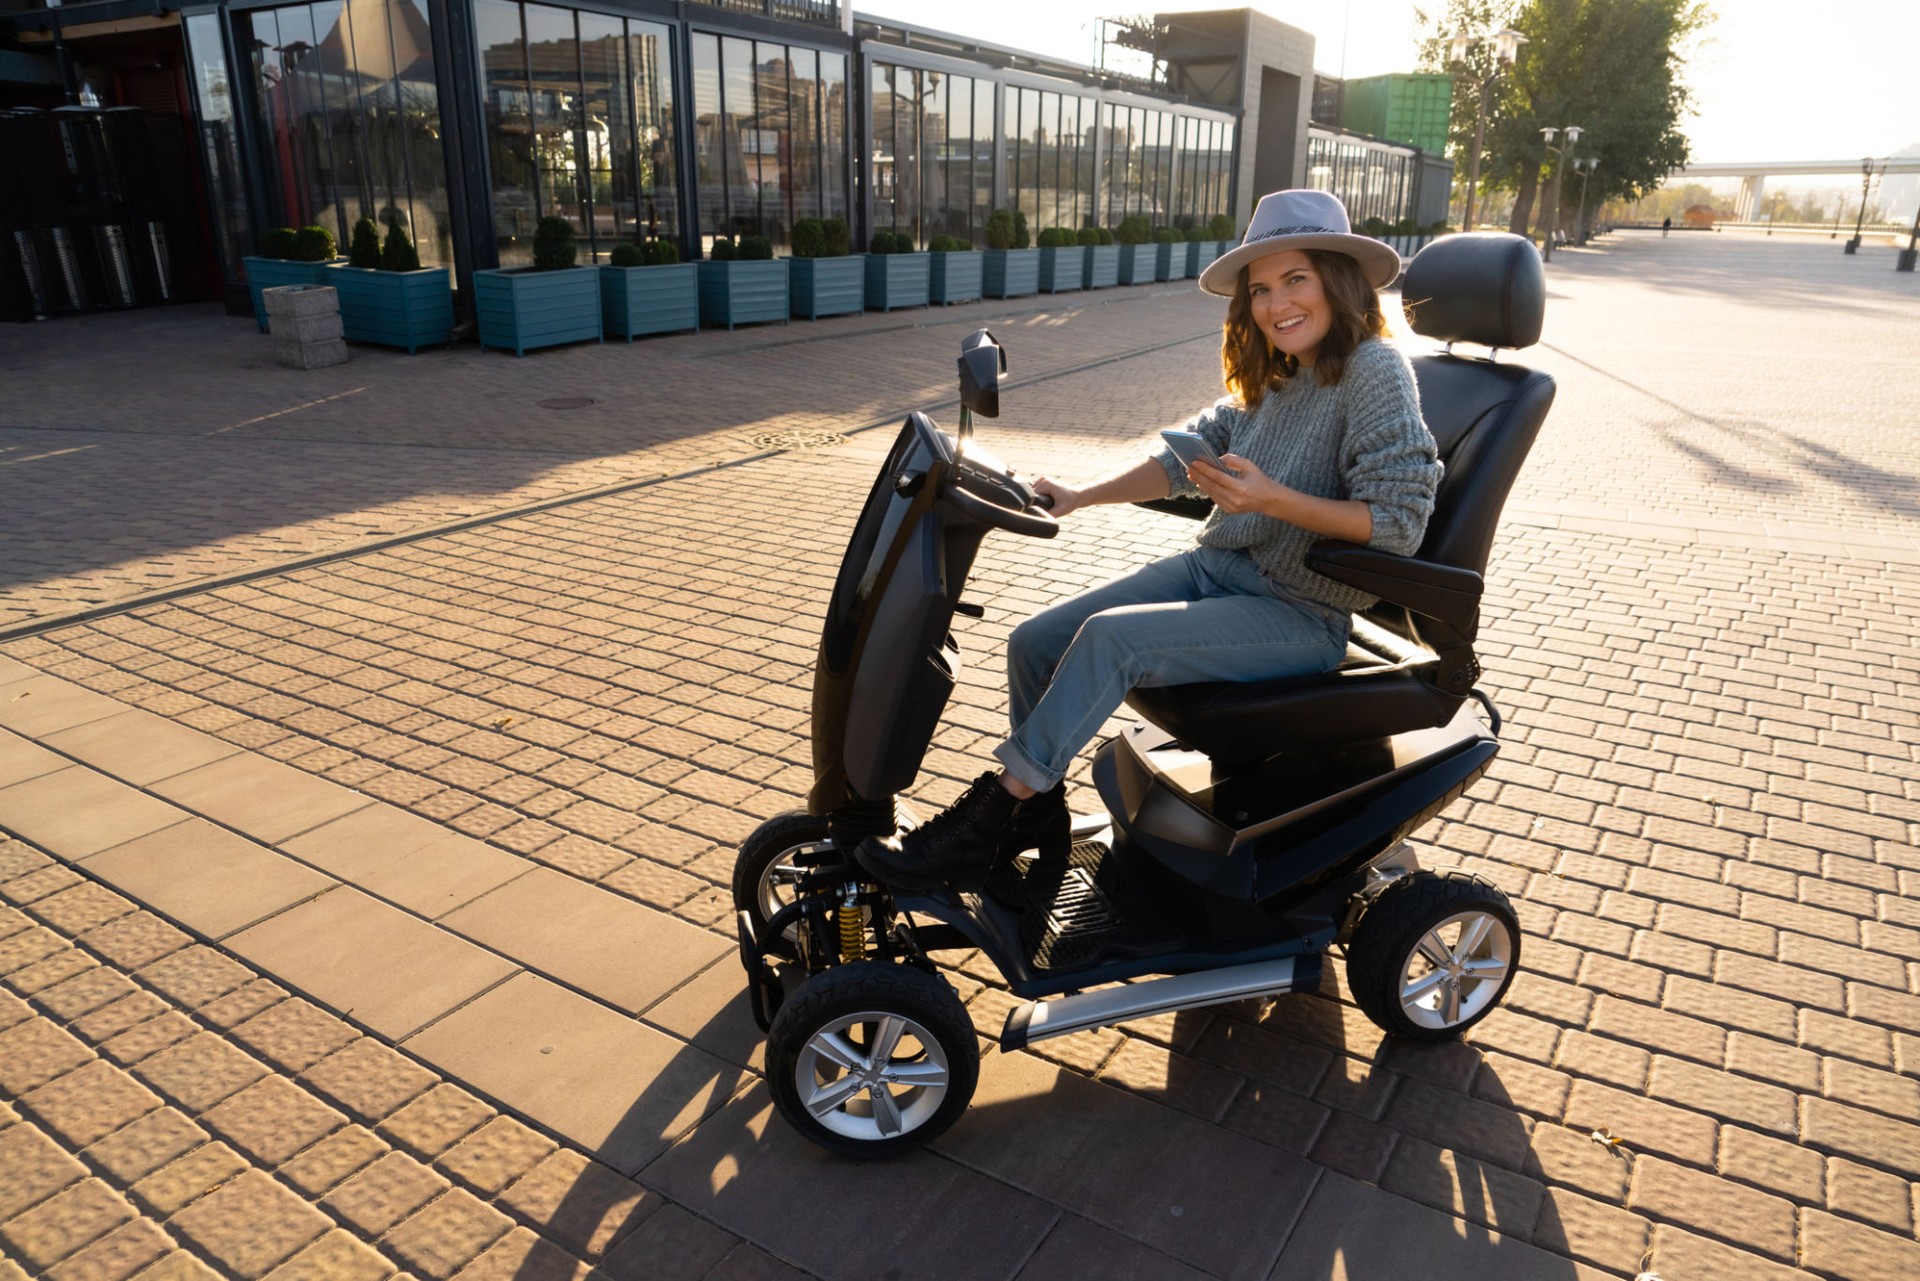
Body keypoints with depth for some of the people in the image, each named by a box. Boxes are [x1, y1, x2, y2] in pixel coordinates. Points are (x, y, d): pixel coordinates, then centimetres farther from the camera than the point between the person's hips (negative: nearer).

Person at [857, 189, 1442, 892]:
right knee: (1035, 643, -5)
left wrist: (1272, 499, -27)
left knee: (1111, 638, -29)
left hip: (1298, 615, -8)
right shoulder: (1274, 375, 12)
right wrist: (1081, 496, 6)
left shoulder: (1373, 372, -13)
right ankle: (1040, 827, 11)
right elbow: (1192, 452, 15)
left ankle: (978, 828, -17)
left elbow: (1398, 520, -18)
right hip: (1217, 567, 8)